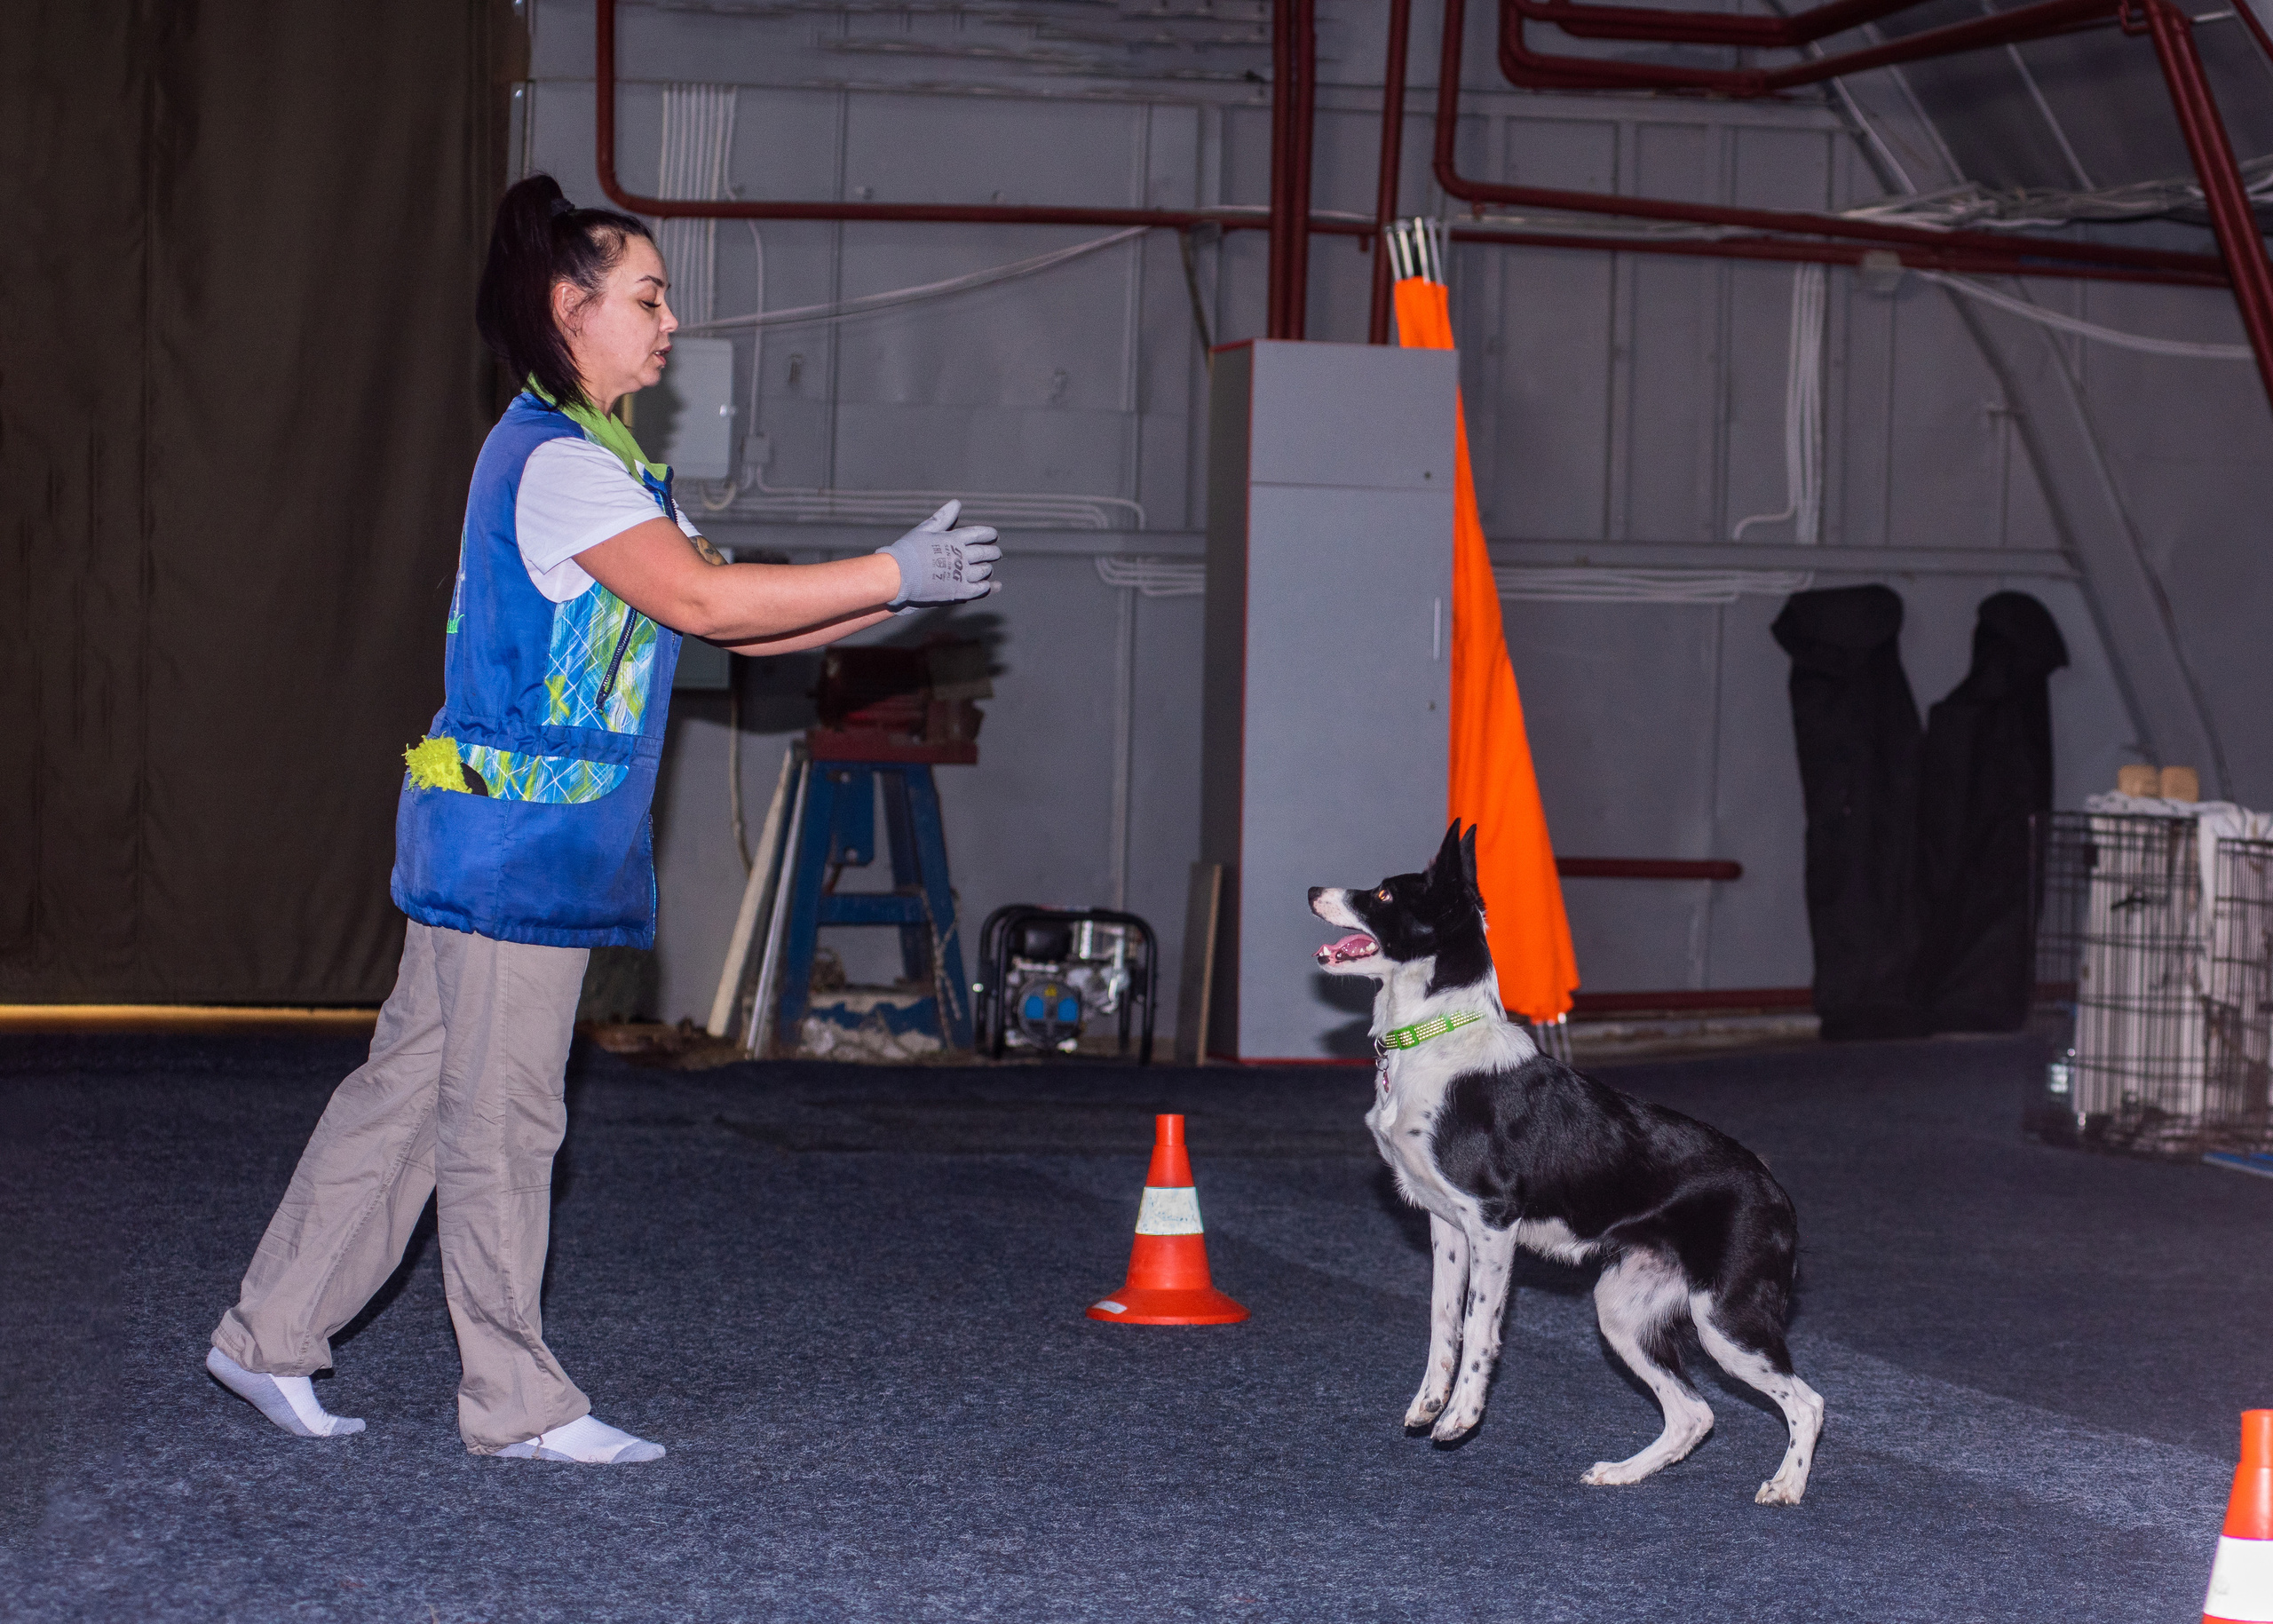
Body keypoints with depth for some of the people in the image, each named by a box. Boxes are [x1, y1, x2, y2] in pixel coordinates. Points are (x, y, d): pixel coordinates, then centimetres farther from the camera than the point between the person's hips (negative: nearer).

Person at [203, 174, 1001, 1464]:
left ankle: (272, 1336, 19)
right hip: (519, 836, -10)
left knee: (414, 1088, 13)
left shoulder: (598, 461, 19)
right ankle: (519, 1402, 5)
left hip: (517, 836, 10)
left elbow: (732, 616, 16)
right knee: (501, 1116, -2)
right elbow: (702, 598, -23)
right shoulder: (558, 460, -15)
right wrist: (891, 575, -19)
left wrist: (894, 597, 5)